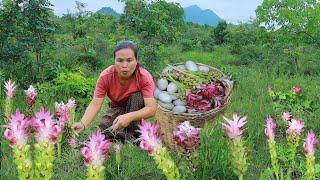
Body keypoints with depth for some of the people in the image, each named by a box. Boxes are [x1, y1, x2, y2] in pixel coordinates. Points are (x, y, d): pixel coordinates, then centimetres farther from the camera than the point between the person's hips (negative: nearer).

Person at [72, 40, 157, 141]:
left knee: (136, 96, -32)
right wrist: (82, 124, -48)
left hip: (135, 109, -1)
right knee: (105, 131, -25)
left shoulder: (144, 77, -30)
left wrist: (129, 117, -55)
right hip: (117, 108, 1)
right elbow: (95, 104, -29)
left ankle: (132, 136, -19)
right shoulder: (105, 76, -25)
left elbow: (152, 108, -38)